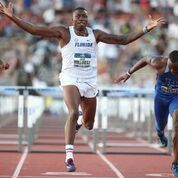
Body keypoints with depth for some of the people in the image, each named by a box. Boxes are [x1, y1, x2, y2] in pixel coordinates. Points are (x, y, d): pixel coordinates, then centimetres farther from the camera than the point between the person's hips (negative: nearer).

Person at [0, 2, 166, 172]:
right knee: (73, 113, -29)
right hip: (70, 80, -4)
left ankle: (79, 123, 54)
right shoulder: (64, 32, -5)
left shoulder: (95, 34, 5)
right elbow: (34, 30, -11)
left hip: (90, 82, 4)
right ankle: (69, 156, -26)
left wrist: (146, 29, 0)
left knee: (89, 124, 14)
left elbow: (123, 39, 6)